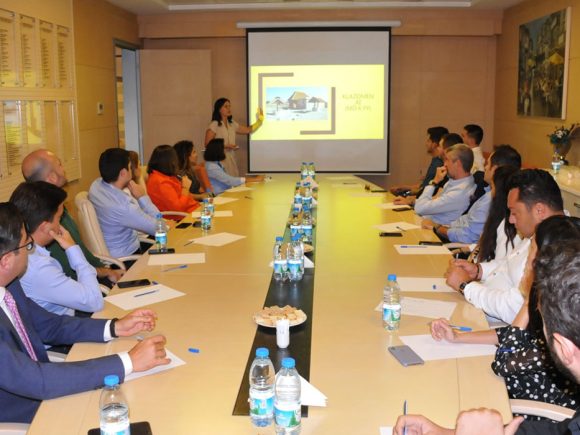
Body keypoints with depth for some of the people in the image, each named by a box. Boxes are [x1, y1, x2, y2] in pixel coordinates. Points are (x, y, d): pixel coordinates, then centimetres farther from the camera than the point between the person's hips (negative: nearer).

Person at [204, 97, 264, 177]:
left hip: (231, 159, 6)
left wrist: (260, 120, 10)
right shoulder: (214, 125, -6)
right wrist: (225, 146, -17)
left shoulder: (232, 124, 13)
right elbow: (207, 144, -11)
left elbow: (248, 130, 20)